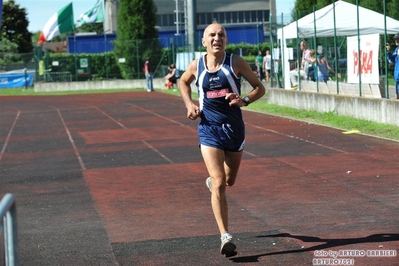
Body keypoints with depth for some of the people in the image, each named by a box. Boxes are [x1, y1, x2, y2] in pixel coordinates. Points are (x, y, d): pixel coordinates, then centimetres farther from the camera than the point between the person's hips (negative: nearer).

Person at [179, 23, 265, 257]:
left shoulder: (236, 63, -6)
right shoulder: (196, 66, -2)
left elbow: (260, 88, -1)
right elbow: (183, 82, 21)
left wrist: (244, 101, -20)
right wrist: (189, 104, 3)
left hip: (234, 128, 1)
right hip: (209, 130, -1)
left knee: (229, 181, 18)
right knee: (219, 184, -14)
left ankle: (213, 181, 55)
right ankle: (226, 237, -14)